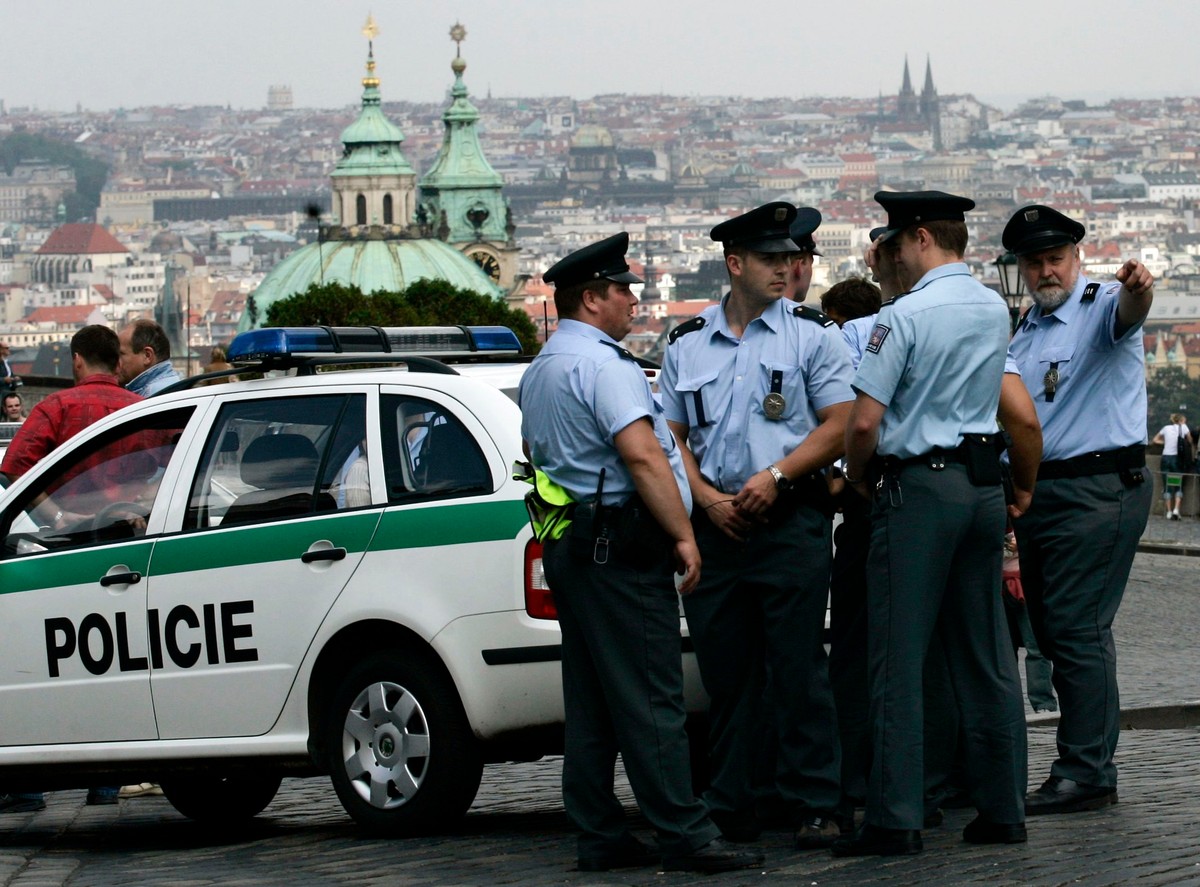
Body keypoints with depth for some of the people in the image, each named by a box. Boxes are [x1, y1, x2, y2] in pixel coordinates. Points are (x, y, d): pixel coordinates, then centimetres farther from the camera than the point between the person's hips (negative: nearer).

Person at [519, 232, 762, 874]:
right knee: (649, 697, -10)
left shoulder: (538, 371, 19)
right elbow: (642, 455, -21)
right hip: (620, 545, -10)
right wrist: (683, 534, -19)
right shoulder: (602, 364, -14)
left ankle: (600, 837, 10)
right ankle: (685, 835, -11)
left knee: (591, 701, 9)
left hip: (570, 547, 10)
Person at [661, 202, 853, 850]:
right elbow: (670, 437, 11)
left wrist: (774, 477, -12)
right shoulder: (687, 345, 12)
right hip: (714, 524, 3)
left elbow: (839, 426, -2)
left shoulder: (812, 334, 4)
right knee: (724, 671, 6)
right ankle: (729, 810, 13)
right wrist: (707, 497, -5)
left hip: (792, 521, -3)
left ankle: (813, 807, -2)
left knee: (797, 667, -6)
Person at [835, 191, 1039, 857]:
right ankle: (1001, 809, 11)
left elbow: (864, 422, -15)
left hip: (917, 489, -7)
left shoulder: (904, 316, -12)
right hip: (983, 485, 7)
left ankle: (894, 820, -6)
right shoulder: (995, 310, 11)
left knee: (899, 660, -5)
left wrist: (856, 478, 2)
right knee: (985, 657, 10)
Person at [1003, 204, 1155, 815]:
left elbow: (1126, 315, -33)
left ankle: (1085, 774, -10)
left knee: (1076, 629, -12)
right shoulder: (1024, 333, 19)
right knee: (1050, 628, 11)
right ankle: (1088, 764, 18)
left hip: (1100, 488, -9)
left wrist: (1137, 291, -56)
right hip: (1040, 492, 9)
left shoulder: (1100, 307, -7)